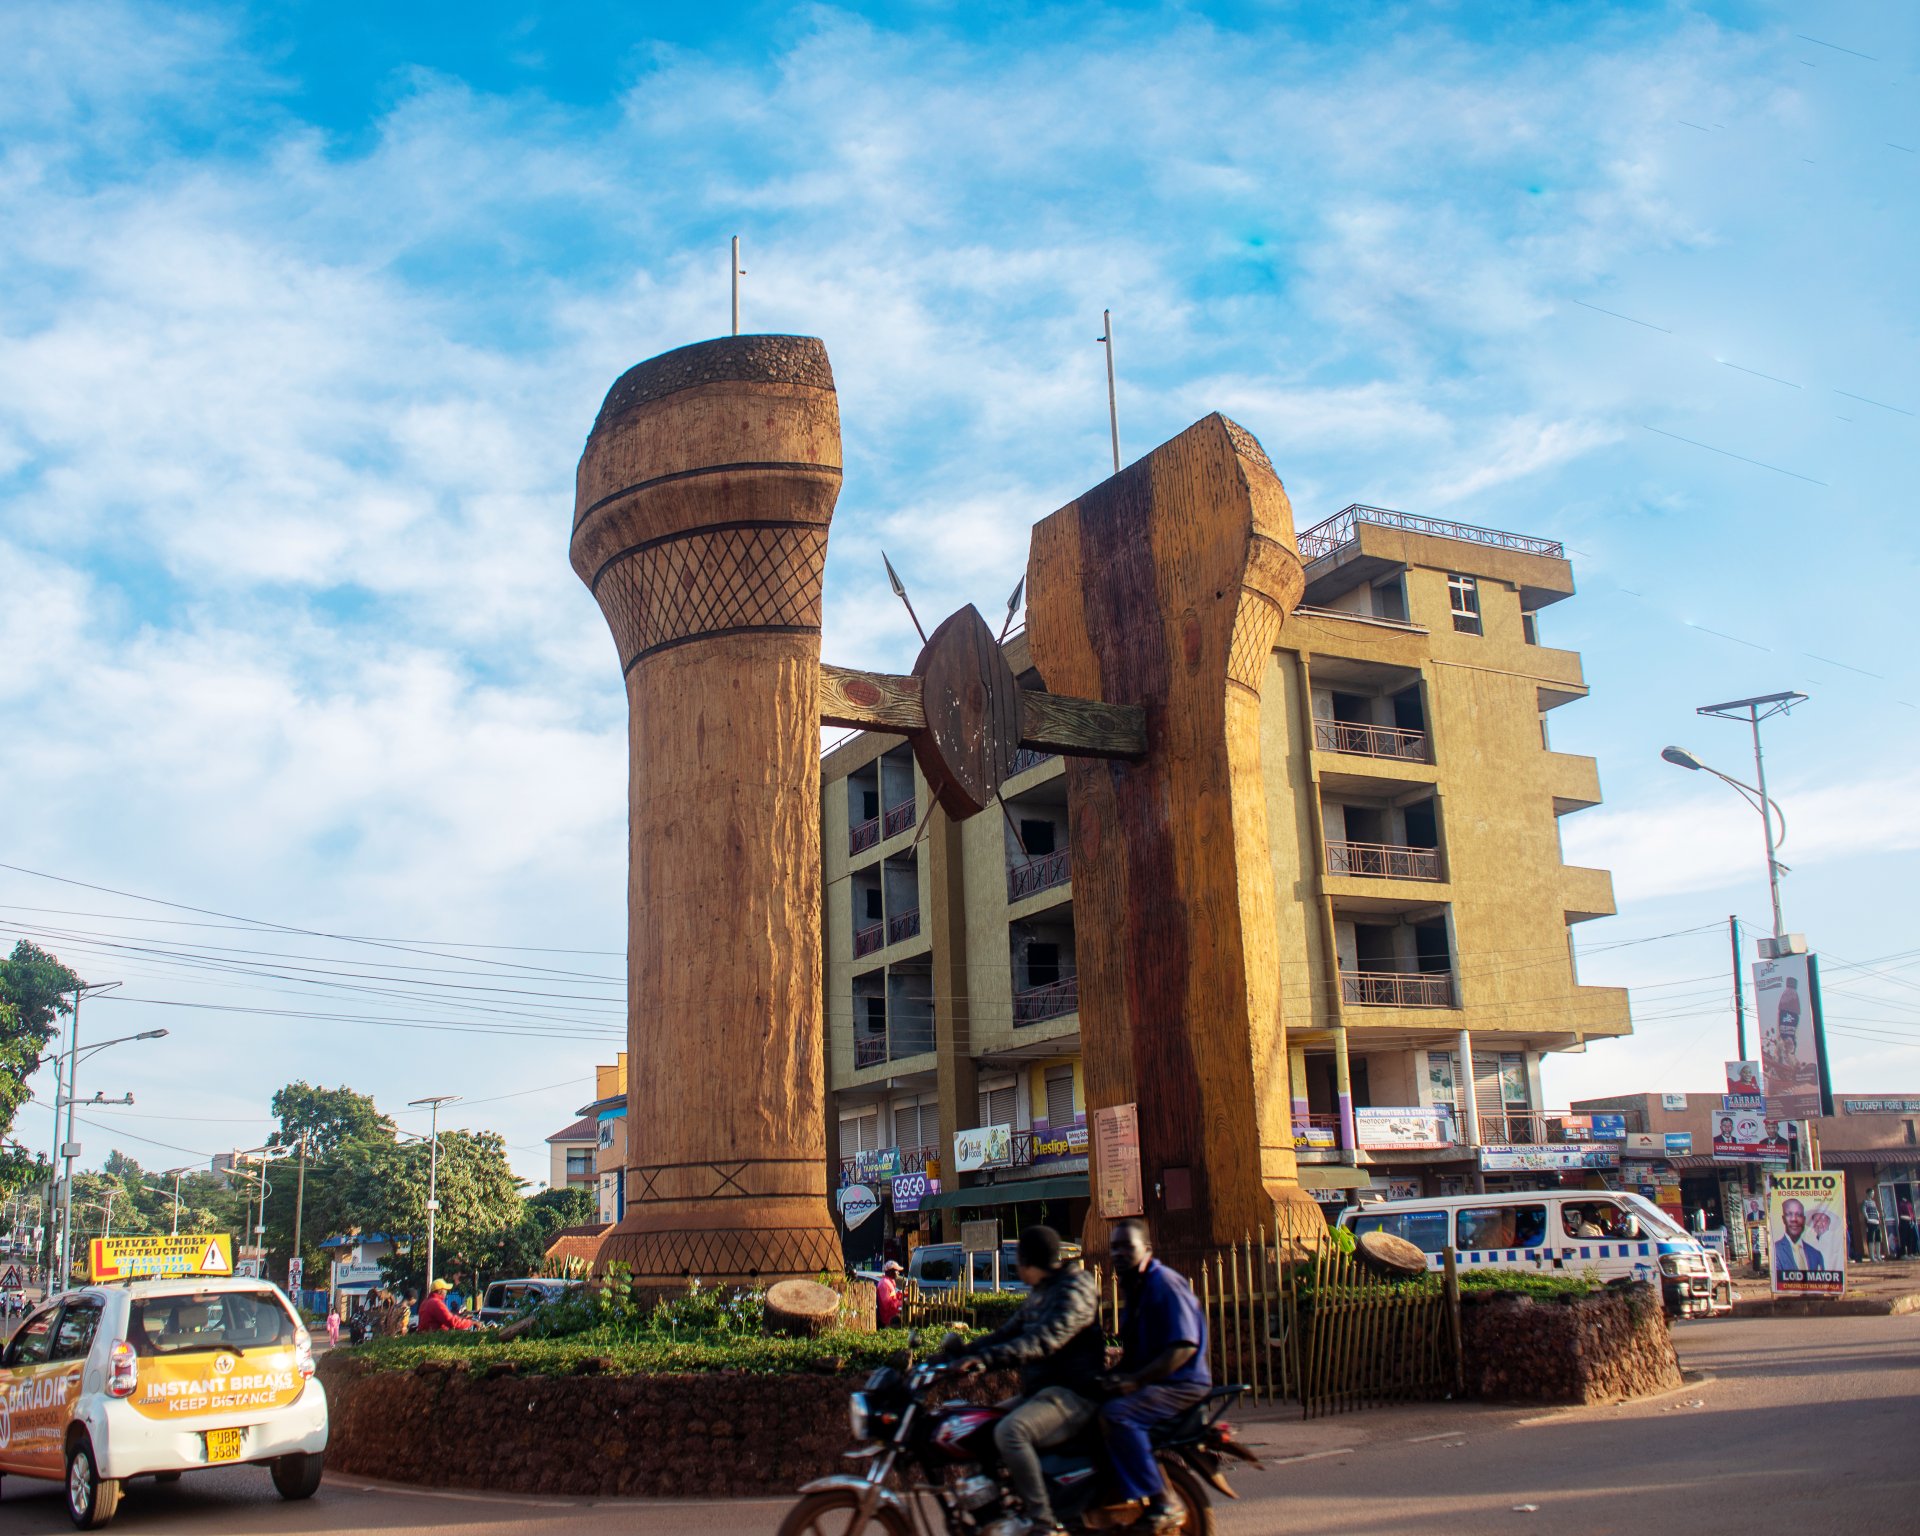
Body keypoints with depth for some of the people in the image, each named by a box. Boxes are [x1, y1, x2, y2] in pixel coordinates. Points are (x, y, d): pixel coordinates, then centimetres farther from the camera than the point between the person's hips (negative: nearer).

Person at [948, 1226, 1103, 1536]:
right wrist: (965, 1351, 8)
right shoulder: (1040, 1292, 17)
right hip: (1041, 1391, 11)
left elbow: (1046, 1339, -29)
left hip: (1073, 1394, -11)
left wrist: (987, 1357, -38)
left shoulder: (1075, 1288, -14)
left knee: (1010, 1431, -32)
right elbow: (1011, 1331, 21)